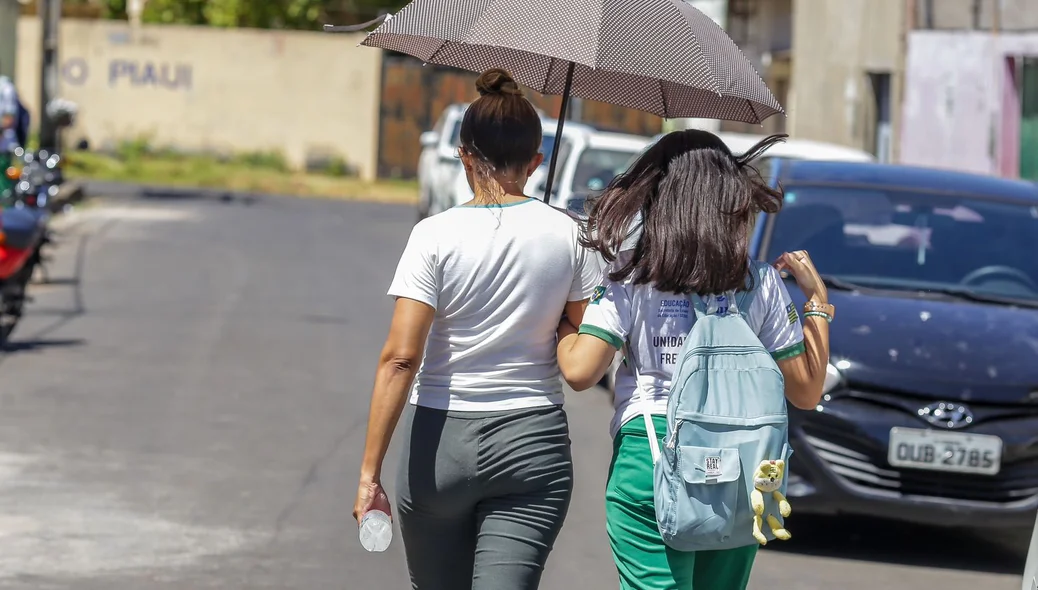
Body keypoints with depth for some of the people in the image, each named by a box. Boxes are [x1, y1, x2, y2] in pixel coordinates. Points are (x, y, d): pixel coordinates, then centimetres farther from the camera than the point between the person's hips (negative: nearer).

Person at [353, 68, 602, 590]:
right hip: (534, 441, 1)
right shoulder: (565, 234, -1)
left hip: (440, 441, 0)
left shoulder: (435, 235, -7)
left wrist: (370, 473, -11)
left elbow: (400, 357, -12)